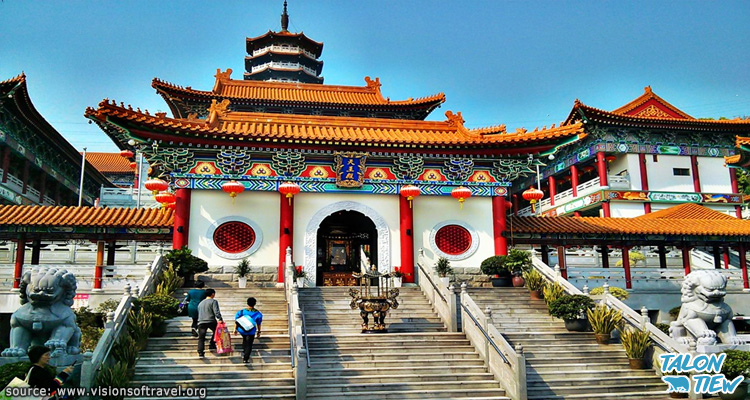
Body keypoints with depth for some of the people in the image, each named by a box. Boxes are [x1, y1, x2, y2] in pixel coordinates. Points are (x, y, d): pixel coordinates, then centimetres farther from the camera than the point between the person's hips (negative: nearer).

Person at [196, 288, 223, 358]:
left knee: (201, 338, 2)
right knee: (216, 332, 22)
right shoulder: (213, 301, 1)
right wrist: (220, 319, -13)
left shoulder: (200, 303, 21)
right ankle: (212, 346, 18)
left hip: (201, 322, 4)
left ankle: (200, 353, -8)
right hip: (211, 321, -4)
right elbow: (216, 312, -12)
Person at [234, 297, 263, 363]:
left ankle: (244, 352, 33)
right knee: (249, 345, 10)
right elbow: (258, 324, 0)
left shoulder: (241, 312, -9)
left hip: (241, 330, 2)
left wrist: (235, 329, 7)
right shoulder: (257, 313, -9)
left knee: (245, 339, 33)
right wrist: (258, 332, 12)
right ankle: (245, 359, 10)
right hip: (251, 332, -2)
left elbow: (236, 321, -4)